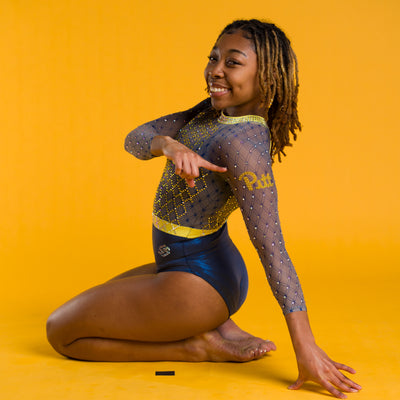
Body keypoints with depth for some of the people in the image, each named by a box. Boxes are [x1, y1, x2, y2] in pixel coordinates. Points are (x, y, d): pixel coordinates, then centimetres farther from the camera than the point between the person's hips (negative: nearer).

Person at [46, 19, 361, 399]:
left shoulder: (241, 141, -26)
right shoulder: (214, 111, 1)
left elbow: (272, 248, -30)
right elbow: (135, 140, -5)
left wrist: (306, 349, -30)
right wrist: (170, 144, -29)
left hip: (196, 281, -9)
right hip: (182, 266, 9)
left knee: (60, 332, 5)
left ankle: (199, 346, -3)